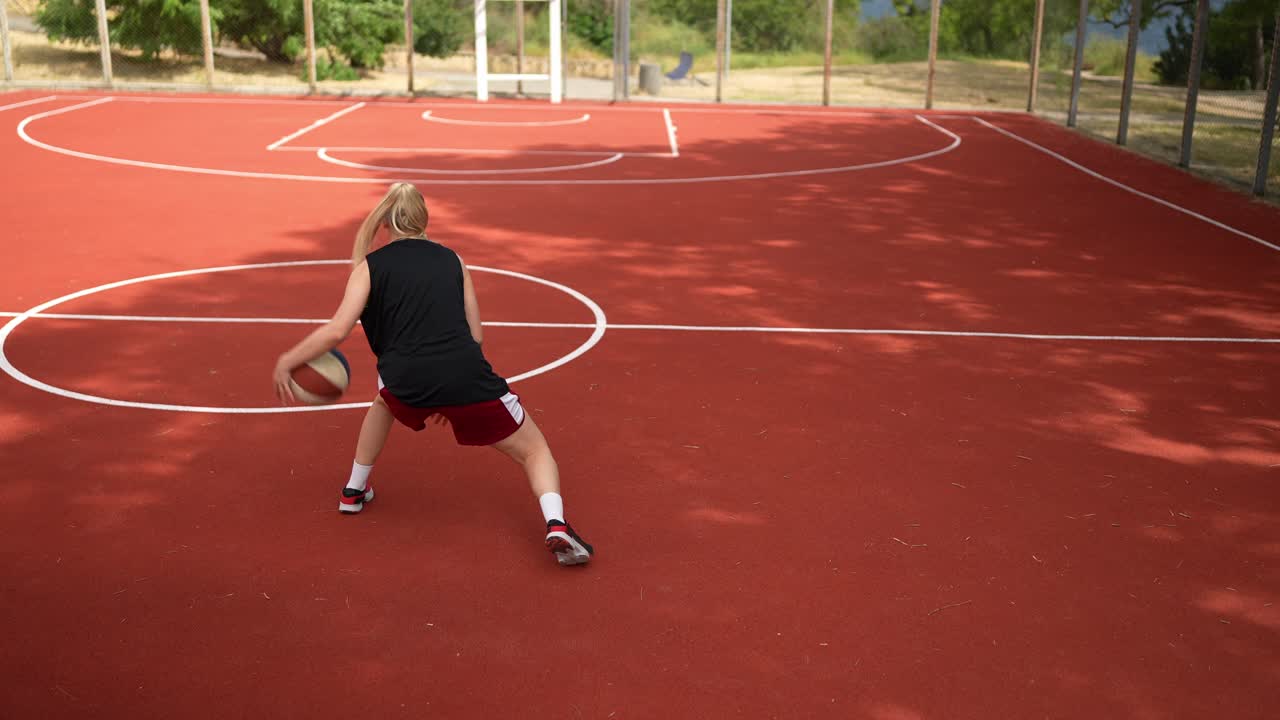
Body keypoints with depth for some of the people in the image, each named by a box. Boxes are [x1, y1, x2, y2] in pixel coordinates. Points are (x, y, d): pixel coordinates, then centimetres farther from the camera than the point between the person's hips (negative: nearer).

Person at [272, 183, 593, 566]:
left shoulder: (370, 266, 13)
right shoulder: (452, 259, 20)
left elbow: (337, 331, 1)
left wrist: (287, 361, 14)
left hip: (406, 380, 1)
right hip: (468, 376, 0)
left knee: (384, 402, 39)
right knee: (533, 449, 15)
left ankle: (354, 491, 43)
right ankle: (556, 525, -10)